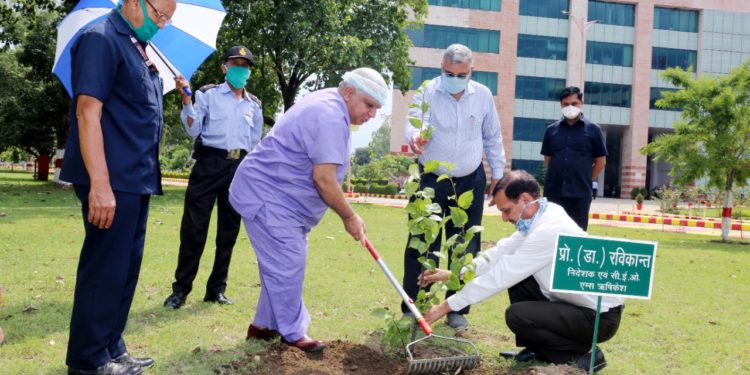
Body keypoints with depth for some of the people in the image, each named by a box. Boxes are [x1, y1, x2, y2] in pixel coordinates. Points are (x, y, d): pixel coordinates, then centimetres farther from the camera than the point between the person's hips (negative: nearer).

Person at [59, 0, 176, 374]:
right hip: (112, 182, -9)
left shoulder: (137, 48, 18)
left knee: (125, 270, 14)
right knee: (104, 270, -1)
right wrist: (100, 184, -24)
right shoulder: (101, 39, -10)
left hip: (135, 181, 9)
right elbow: (87, 112, -18)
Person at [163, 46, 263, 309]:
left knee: (229, 231, 7)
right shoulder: (208, 94, 5)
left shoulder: (254, 104, 17)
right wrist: (186, 99, -14)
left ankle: (216, 289, 16)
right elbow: (193, 131, -5)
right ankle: (181, 288, 3)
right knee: (193, 227, -6)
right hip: (209, 163, -4)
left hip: (240, 168, 4)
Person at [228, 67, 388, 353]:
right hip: (267, 197, -11)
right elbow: (323, 179, -26)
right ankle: (293, 333, 7)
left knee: (282, 264, 14)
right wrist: (349, 216, -13)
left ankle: (264, 325, 25)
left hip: (276, 195, 11)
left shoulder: (327, 102, 12)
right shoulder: (331, 118, -23)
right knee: (287, 265, -6)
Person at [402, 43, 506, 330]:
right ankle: (411, 309, 5)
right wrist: (415, 136, -45)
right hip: (431, 180, -2)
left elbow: (492, 138, 11)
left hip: (471, 182, 3)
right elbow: (414, 121, -21)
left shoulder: (483, 95, 3)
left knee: (465, 247, 7)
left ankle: (457, 309, 18)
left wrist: (497, 173, 10)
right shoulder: (427, 92, -6)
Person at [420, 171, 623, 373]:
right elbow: (501, 252, 6)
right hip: (577, 300, 9)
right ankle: (536, 349, 18)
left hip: (599, 316, -9)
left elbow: (500, 276, -25)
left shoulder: (548, 231, -28)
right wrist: (454, 273, 1)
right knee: (516, 280, 9)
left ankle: (582, 355, -2)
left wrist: (447, 306, -19)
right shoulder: (541, 216, -1)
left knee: (517, 315, -19)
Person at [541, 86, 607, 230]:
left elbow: (601, 161, 5)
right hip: (553, 191, 2)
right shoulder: (551, 130, 7)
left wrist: (586, 179, 5)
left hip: (580, 193, -2)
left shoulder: (593, 129, 1)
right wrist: (556, 175, 9)